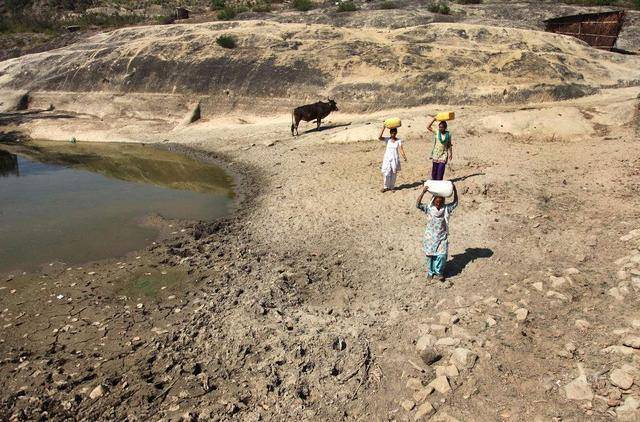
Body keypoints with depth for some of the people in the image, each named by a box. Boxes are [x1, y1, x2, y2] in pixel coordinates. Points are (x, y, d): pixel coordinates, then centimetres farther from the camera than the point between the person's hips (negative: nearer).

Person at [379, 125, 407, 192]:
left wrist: (404, 157, -26)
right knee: (387, 173, -6)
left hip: (395, 159, 1)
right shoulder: (387, 139, -1)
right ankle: (385, 187, 12)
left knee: (394, 174, 7)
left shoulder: (398, 141, -1)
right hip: (387, 158, 0)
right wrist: (383, 128, -22)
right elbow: (379, 137, -18)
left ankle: (391, 187, 20)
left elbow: (401, 149, -10)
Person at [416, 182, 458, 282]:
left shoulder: (446, 209, -4)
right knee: (430, 255, 8)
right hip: (430, 236, 0)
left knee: (442, 255, -7)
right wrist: (423, 192, -30)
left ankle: (439, 272, 14)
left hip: (442, 237, 0)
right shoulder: (429, 208, -8)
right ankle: (431, 271, 29)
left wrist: (455, 191, -22)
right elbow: (418, 204, -20)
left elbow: (455, 202, -11)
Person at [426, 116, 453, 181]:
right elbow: (428, 127, -14)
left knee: (441, 169, -8)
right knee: (434, 169, 6)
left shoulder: (448, 134, 0)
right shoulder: (436, 133, -4)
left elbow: (449, 145, 8)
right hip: (436, 153, 0)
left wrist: (450, 153, 5)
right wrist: (434, 119, -17)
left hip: (444, 154, 0)